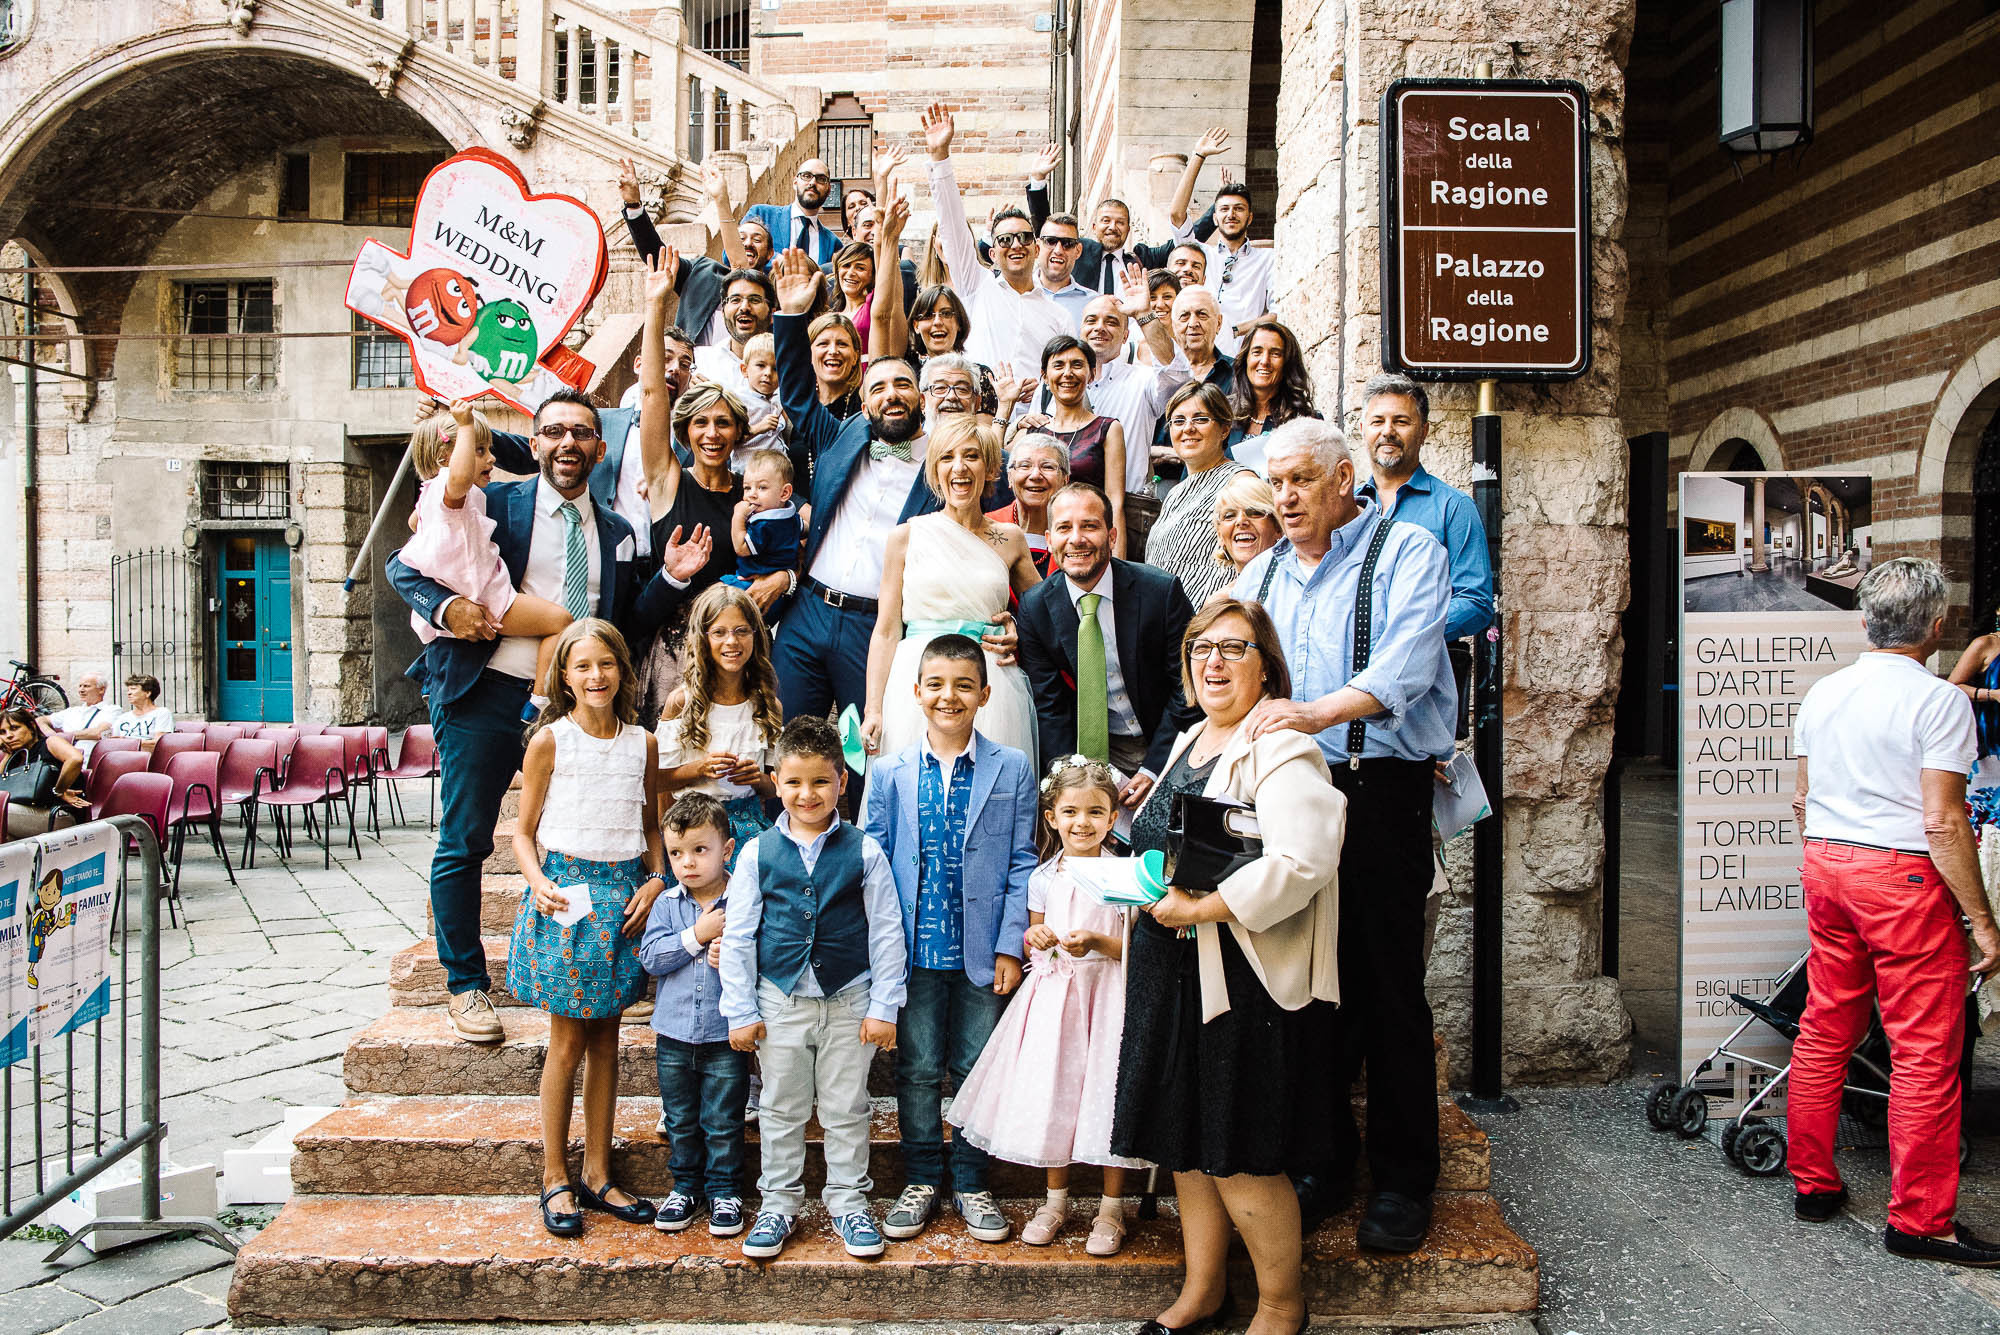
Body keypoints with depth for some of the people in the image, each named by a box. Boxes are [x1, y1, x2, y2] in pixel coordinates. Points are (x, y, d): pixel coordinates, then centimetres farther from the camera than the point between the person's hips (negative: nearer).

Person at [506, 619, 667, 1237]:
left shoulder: (642, 742, 6)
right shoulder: (550, 740, -4)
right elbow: (524, 832, -1)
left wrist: (657, 879, 0)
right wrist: (539, 883, -17)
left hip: (623, 894, 3)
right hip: (565, 890, -3)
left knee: (605, 1037, 10)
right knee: (568, 1040, 2)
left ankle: (598, 1175, 20)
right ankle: (555, 1179, 15)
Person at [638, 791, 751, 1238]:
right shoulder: (666, 904, 1)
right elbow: (650, 957, -9)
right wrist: (697, 936, -17)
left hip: (726, 1036, -3)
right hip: (674, 1035, 3)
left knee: (723, 1123, 6)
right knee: (680, 1121, 15)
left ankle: (725, 1191, 23)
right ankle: (686, 1188, 31)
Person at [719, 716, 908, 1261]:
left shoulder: (864, 852, -4)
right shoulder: (757, 854, -2)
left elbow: (887, 932, -1)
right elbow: (737, 937, 2)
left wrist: (883, 1007, -3)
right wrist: (740, 1011, -1)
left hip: (848, 1001, -1)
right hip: (780, 1002, 1)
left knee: (846, 1110, 9)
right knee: (781, 1109, 12)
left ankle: (848, 1202, 26)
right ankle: (779, 1204, 28)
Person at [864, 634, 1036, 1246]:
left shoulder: (1012, 769, 0)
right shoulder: (889, 772, 2)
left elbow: (1021, 864, 0)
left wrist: (1010, 946, -5)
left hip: (982, 951, -1)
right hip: (913, 949, 1)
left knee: (976, 1070, 9)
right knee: (917, 1070, 10)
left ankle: (970, 1184, 24)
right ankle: (921, 1180, 26)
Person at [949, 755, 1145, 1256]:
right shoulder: (1044, 879, 5)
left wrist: (1098, 943, -21)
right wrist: (1035, 938, -6)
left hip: (1107, 994, -3)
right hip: (1053, 993, 3)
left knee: (1105, 1093, -2)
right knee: (1051, 1093, 8)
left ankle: (1111, 1209, 15)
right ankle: (1056, 1200, 27)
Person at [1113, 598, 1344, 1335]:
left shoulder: (1280, 750, -14)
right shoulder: (1189, 743, 13)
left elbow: (1302, 861, -27)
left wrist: (1199, 908, -22)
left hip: (1244, 979, -8)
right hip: (1170, 972, 8)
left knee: (1238, 1161, 2)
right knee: (1185, 1144, 17)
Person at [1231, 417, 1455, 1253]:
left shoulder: (1407, 553, 0)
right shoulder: (1260, 575, 18)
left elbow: (1404, 664, -17)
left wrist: (1317, 711, -33)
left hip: (1380, 794, -5)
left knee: (1389, 986, 0)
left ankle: (1402, 1181, 14)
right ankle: (1322, 1160, 23)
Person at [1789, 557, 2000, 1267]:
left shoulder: (1823, 692, 7)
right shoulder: (1939, 701, -13)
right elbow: (1943, 823, -17)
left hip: (1826, 865, 7)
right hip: (1903, 874, -7)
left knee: (1825, 1031, 14)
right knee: (1925, 1051, 1)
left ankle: (1812, 1182, 23)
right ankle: (1919, 1217, 7)